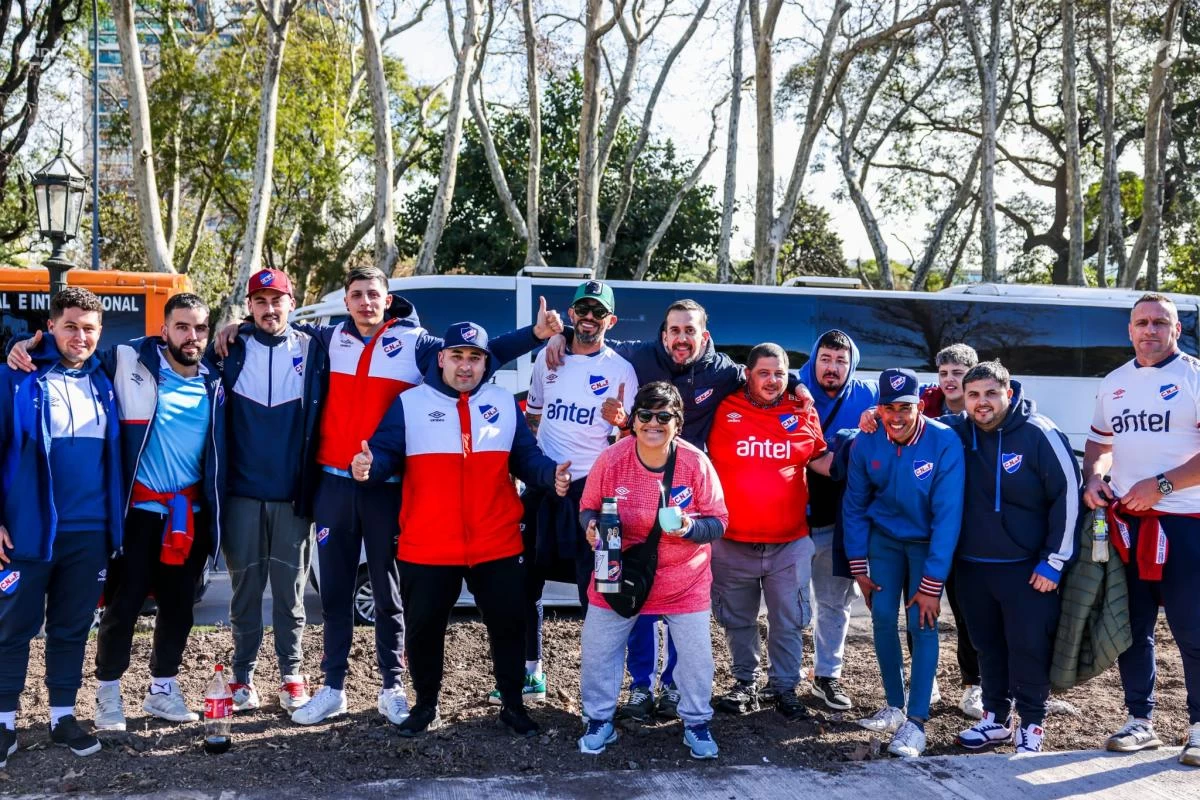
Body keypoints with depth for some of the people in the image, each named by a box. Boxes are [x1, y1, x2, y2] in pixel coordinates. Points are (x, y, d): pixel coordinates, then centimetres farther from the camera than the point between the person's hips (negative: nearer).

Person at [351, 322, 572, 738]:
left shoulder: (505, 404, 9)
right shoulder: (410, 402, 2)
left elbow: (526, 458, 7)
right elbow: (386, 453, -2)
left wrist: (552, 475, -12)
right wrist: (369, 465, -24)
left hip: (497, 545, 2)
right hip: (427, 547, -1)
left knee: (509, 625, 9)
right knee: (423, 627, 9)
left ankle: (513, 704, 27)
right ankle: (426, 704, 30)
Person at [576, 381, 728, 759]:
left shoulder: (696, 463, -16)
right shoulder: (611, 459, -14)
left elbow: (718, 522, -9)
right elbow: (588, 508, -1)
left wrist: (691, 527, -30)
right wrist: (592, 526, -23)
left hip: (684, 580, 0)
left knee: (696, 653, 4)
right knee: (597, 648, 5)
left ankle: (696, 722, 27)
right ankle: (599, 720, 26)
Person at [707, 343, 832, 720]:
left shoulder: (803, 411, 1)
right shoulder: (725, 410, -4)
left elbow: (822, 460, 12)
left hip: (790, 544, 1)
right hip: (732, 543, 0)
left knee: (788, 622, 9)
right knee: (738, 620, 15)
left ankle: (785, 688, 24)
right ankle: (745, 684, 32)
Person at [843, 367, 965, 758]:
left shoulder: (944, 443, -26)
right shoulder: (866, 443, -15)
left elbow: (948, 515, -24)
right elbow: (854, 505, -4)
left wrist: (932, 583, -24)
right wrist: (859, 567, -3)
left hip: (928, 541, -3)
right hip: (883, 537, 3)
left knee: (922, 623, -9)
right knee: (882, 617, 0)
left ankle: (917, 721, -1)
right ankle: (894, 706, 16)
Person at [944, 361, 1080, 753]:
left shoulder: (1040, 434, -12)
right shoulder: (958, 432, 0)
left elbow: (1068, 495, -10)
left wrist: (1054, 561, -10)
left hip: (1027, 568, -4)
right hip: (971, 566, 4)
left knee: (1029, 648, 1)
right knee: (988, 646, 14)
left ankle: (1031, 725, 18)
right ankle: (996, 718, 29)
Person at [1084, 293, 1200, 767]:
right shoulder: (1113, 384, 13)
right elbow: (1099, 443, 22)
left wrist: (1161, 485, -19)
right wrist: (1093, 480, 3)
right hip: (1126, 521, 6)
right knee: (1131, 627, 11)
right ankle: (1140, 722, 23)